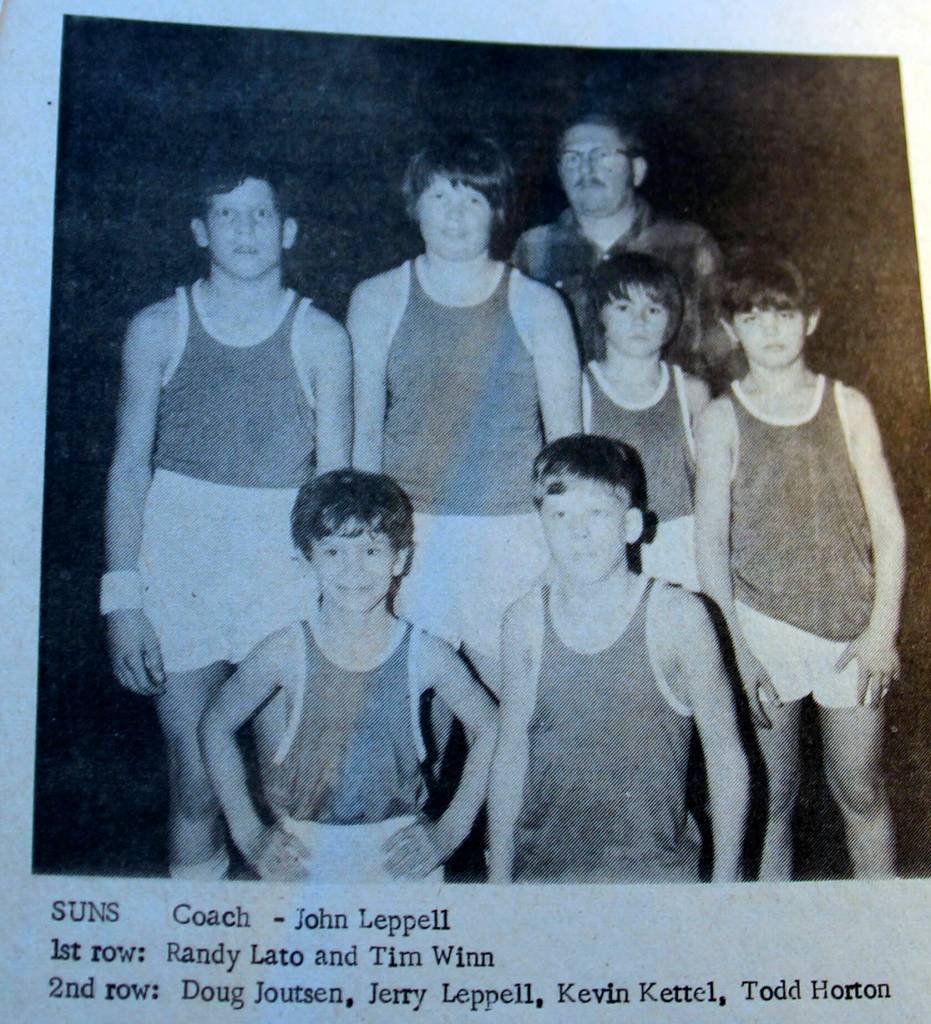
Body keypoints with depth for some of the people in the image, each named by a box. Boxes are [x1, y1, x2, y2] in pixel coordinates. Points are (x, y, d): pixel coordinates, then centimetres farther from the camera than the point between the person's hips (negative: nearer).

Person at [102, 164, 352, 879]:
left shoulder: (319, 337, 3)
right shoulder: (159, 329, 4)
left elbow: (336, 476, 4)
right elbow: (130, 463, 3)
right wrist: (122, 596, -4)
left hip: (284, 559, 0)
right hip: (176, 546, 0)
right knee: (195, 774, 3)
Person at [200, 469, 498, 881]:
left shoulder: (425, 654, -8)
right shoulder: (286, 651, -8)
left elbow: (490, 729, 6)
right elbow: (216, 724, 5)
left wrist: (451, 830, 2)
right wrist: (248, 834, 3)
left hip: (400, 853, 1)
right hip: (301, 854, 0)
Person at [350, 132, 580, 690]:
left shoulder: (537, 305, 4)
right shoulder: (377, 300, 7)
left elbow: (566, 435, 4)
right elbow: (363, 433, 6)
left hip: (514, 536, 0)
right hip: (409, 533, 1)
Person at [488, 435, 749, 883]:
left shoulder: (678, 616, -9)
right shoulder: (524, 621, -2)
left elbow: (726, 757, -2)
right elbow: (510, 756, 6)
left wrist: (725, 880, -2)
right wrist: (498, 877, 8)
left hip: (656, 868, -2)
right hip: (541, 871, 2)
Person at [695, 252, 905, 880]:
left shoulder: (848, 406, 6)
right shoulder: (722, 419, 3)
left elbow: (888, 524, 4)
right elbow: (710, 540, 1)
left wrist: (883, 629, -5)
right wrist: (736, 646, -5)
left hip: (851, 626, 1)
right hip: (763, 624, -1)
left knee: (861, 791, 8)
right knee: (772, 797, 6)